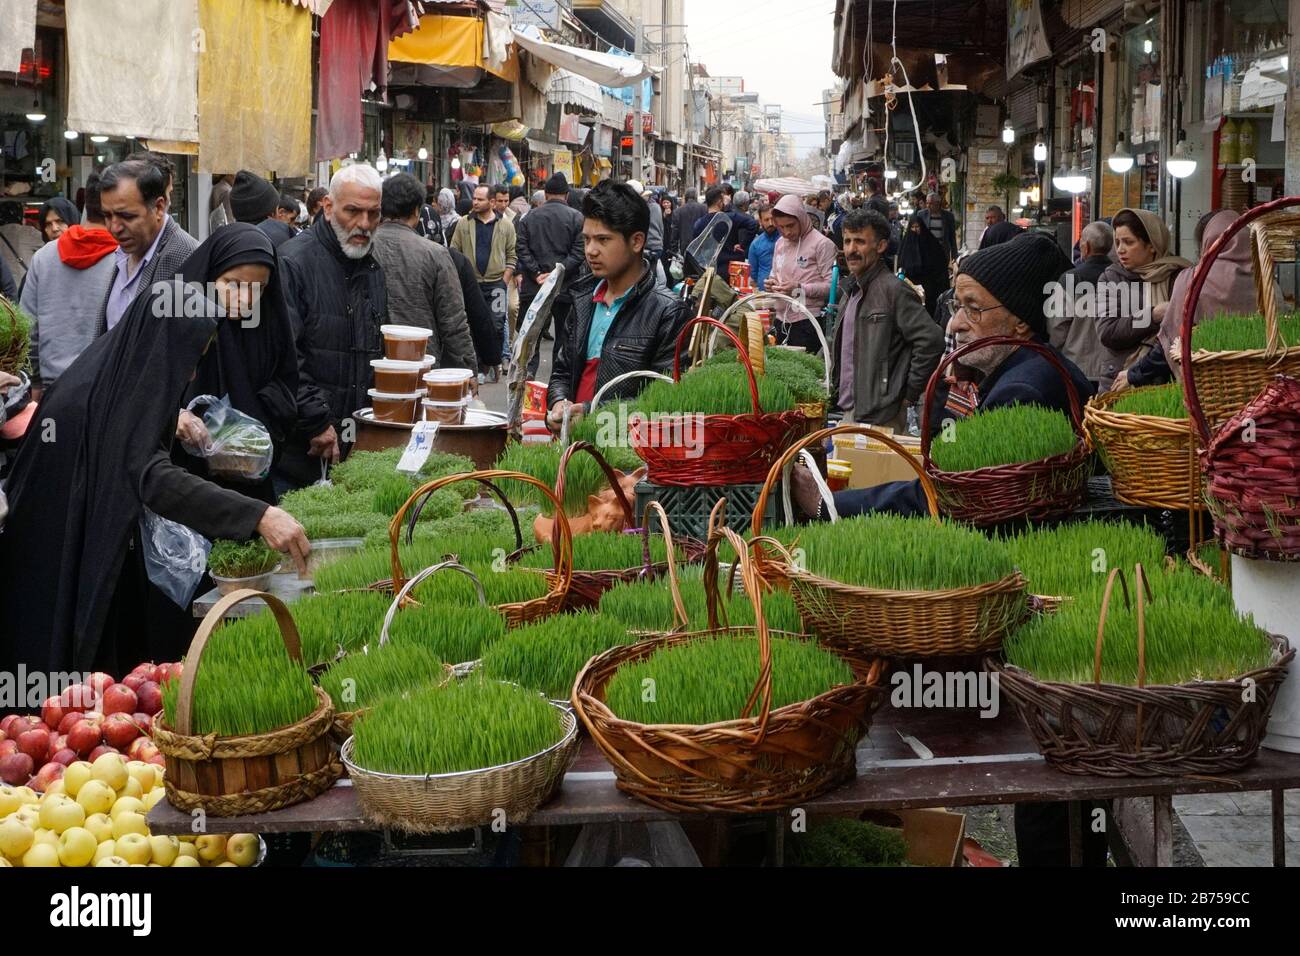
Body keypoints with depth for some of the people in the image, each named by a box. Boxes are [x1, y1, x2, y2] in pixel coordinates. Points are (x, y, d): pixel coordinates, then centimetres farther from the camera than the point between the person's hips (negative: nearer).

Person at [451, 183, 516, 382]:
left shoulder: (505, 225, 4)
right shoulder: (464, 224, 6)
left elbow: (512, 256, 5)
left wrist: (505, 281, -3)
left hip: (496, 283, -1)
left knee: (497, 325, -4)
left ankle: (494, 362, 7)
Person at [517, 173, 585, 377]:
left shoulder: (530, 217, 5)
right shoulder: (576, 218, -2)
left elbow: (522, 250, -2)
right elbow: (578, 253, -10)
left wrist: (537, 274, -6)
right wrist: (556, 273, -10)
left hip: (533, 288, 1)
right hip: (565, 289, -1)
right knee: (563, 335, 8)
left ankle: (528, 370, -8)